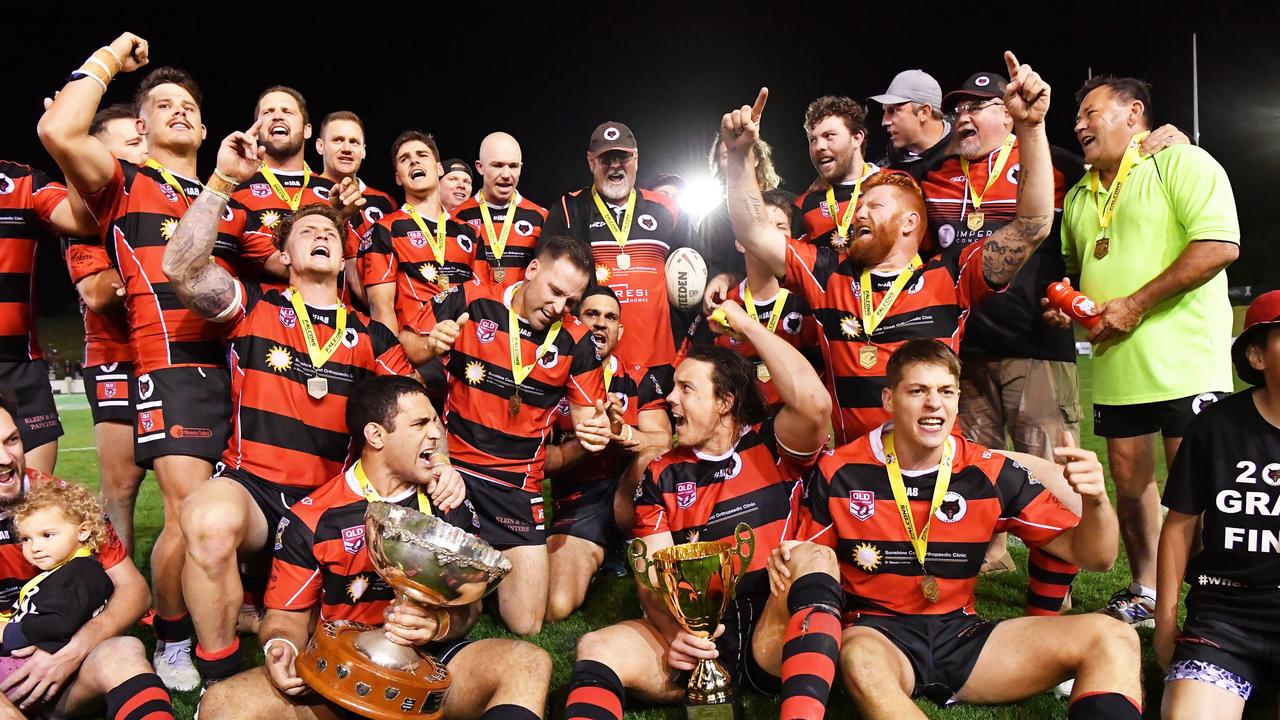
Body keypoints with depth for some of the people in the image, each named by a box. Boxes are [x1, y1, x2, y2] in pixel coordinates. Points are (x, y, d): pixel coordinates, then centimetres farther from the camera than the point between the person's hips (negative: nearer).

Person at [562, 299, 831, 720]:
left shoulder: (773, 449, 4)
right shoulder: (662, 474, 12)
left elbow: (814, 402, -19)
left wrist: (744, 323, -9)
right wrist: (676, 631, -18)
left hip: (775, 634, -1)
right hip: (696, 637, 2)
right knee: (597, 648, -27)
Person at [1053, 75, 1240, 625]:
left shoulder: (1181, 162, -4)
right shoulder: (1078, 196, 18)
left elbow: (1220, 245, -16)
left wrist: (1136, 304, -19)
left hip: (1183, 364, -7)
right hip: (1114, 367, 7)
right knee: (1129, 482, 12)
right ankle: (1144, 594, 26)